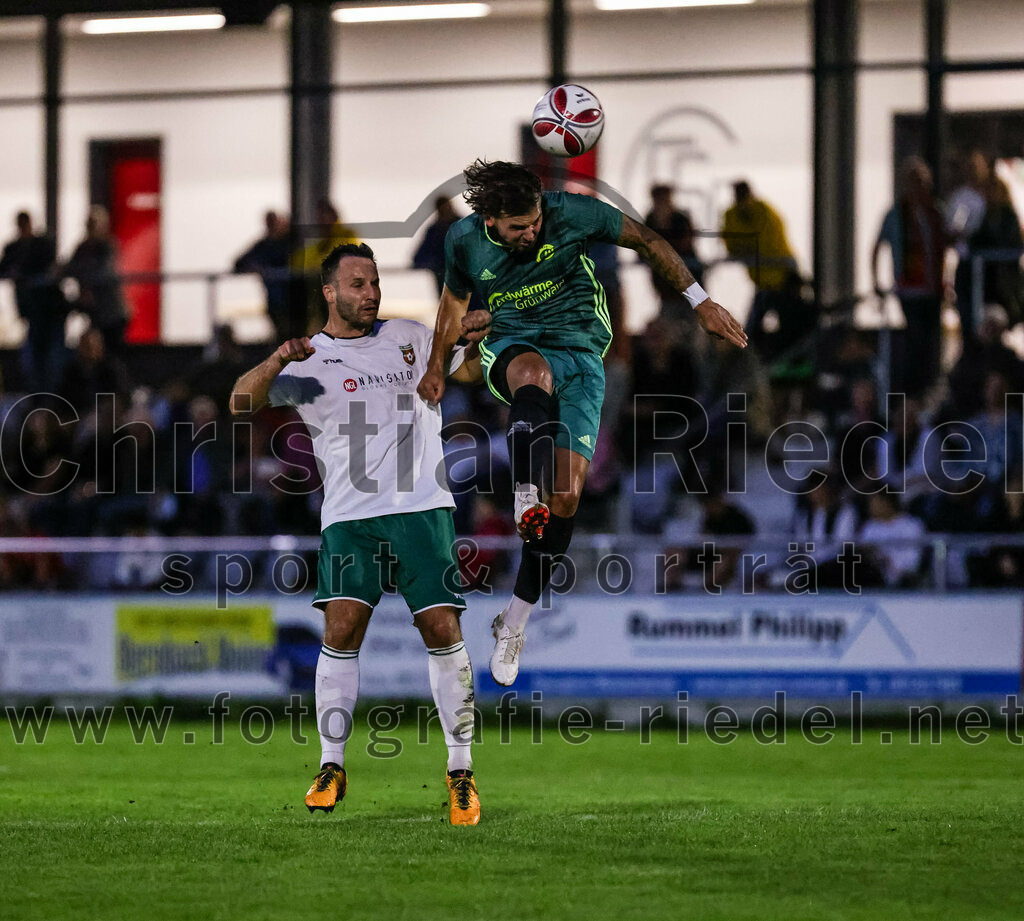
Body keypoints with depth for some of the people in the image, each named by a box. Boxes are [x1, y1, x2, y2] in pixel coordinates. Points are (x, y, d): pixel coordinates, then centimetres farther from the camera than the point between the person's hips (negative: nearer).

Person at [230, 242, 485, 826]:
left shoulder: (410, 337, 15)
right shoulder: (307, 360, 6)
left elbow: (473, 370, 24)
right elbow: (242, 403, -7)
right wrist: (275, 364, -26)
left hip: (422, 507, 2)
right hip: (350, 515, -1)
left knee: (443, 630, -7)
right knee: (343, 629, -15)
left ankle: (462, 771, 0)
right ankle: (332, 767, -5)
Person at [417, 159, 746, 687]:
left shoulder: (570, 214, -14)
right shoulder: (465, 240, -6)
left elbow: (645, 240, 0)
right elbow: (455, 298, 17)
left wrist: (700, 302, 1)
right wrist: (436, 366, 24)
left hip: (579, 351, 0)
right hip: (511, 348, 0)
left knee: (566, 494, -11)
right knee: (535, 373, -42)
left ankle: (516, 621, 1)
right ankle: (526, 497, -49)